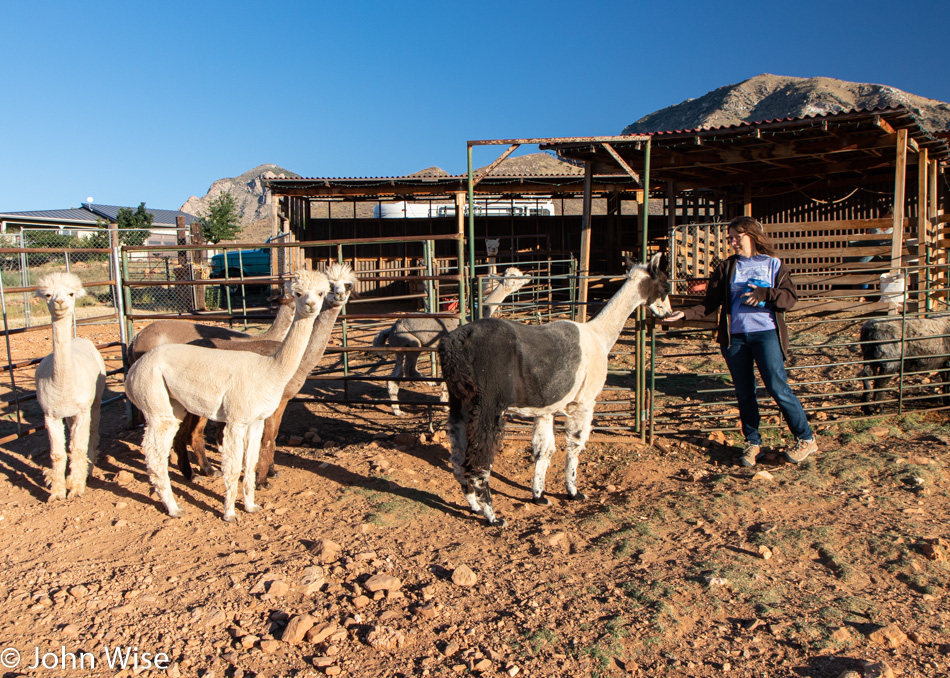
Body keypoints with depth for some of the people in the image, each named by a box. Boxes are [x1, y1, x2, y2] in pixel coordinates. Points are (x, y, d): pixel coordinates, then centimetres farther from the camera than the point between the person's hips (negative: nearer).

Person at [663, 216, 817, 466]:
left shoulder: (774, 265, 7)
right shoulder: (725, 268, 12)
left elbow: (790, 299, -1)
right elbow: (710, 304, 8)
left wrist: (765, 293, -17)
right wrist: (685, 314, -7)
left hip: (766, 333, -3)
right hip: (734, 337, 3)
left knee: (777, 388, -8)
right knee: (744, 393, 8)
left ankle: (806, 439, 8)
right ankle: (753, 443, 21)